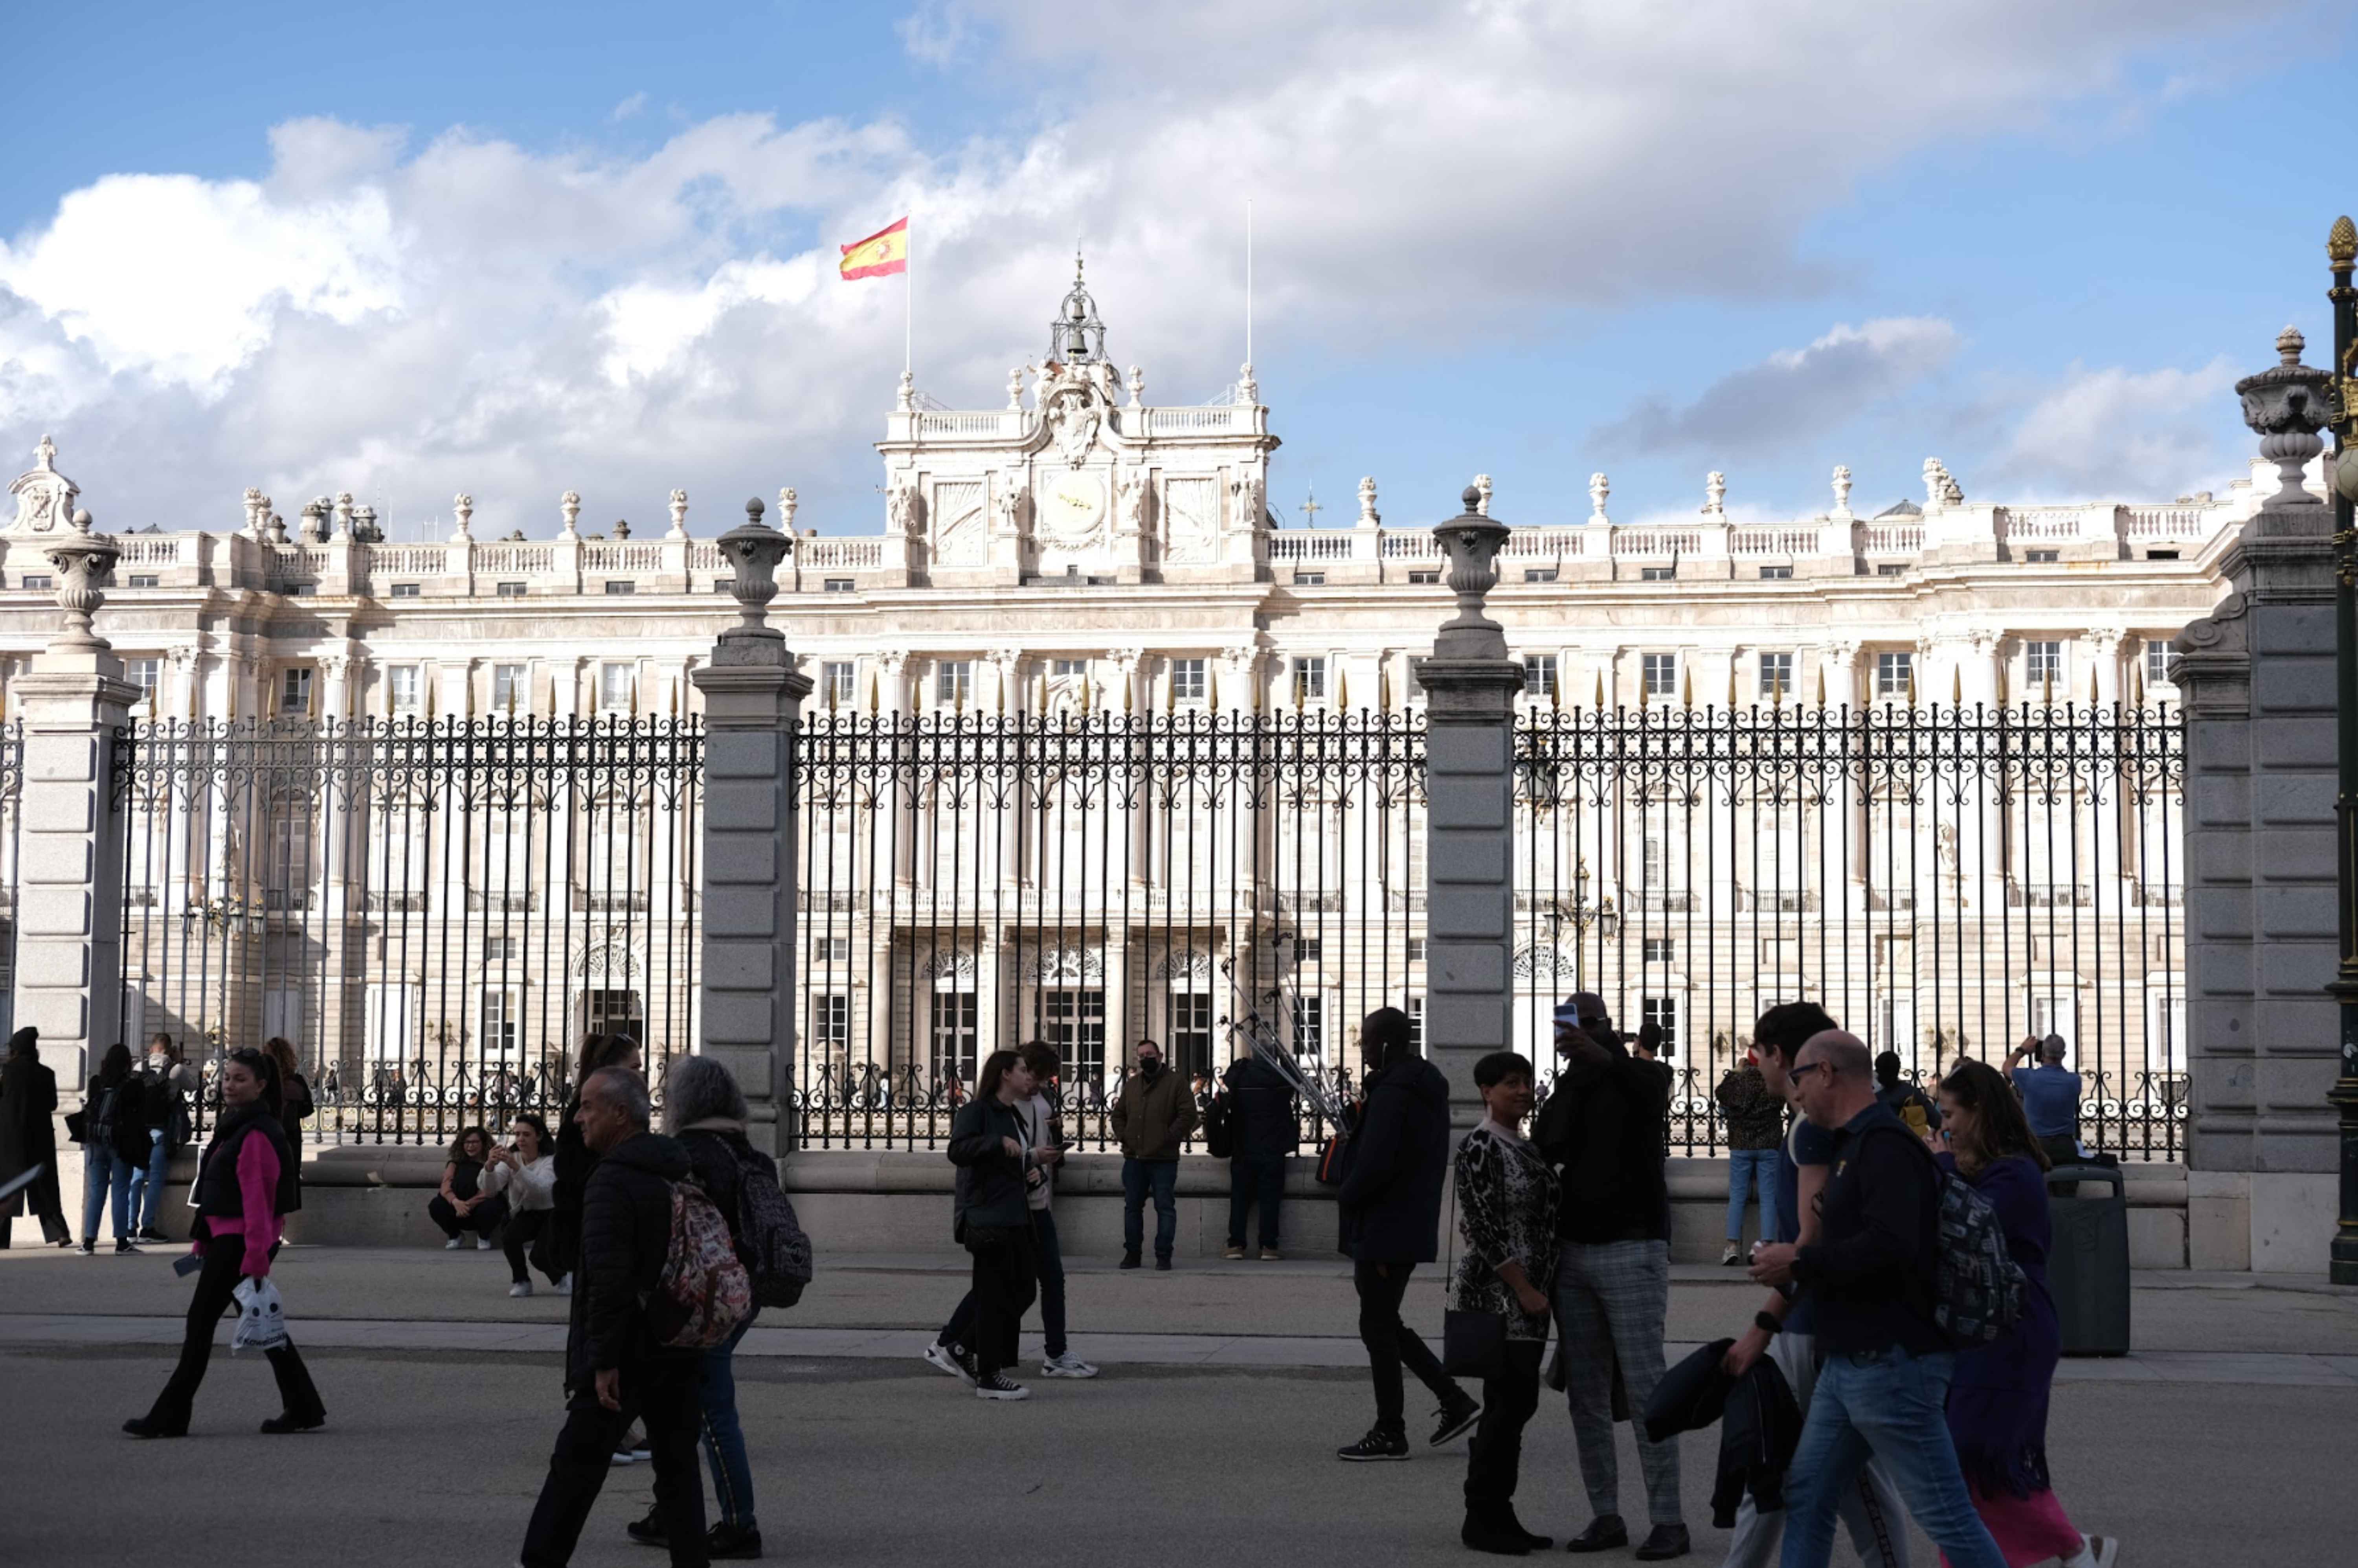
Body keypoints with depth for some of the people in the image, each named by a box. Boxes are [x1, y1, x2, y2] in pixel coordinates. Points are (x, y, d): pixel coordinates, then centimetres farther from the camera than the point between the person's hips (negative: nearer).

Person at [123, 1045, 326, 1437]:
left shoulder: (257, 1136, -17)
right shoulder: (234, 1125, 15)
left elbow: (258, 1199, -22)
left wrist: (256, 1256, -24)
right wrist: (203, 1241, 22)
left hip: (240, 1240, -10)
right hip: (226, 1236, 10)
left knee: (200, 1322, -4)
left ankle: (170, 1417, 3)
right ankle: (303, 1409, 16)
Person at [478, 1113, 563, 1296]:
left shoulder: (551, 1160, -17)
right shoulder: (511, 1158, -5)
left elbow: (542, 1189, -38)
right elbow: (490, 1191, -19)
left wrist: (516, 1167, -51)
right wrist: (490, 1166, -40)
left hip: (550, 1214, -3)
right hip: (526, 1214, 3)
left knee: (541, 1255, -26)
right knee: (508, 1237, -29)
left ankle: (561, 1277, 10)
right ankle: (521, 1281, -4)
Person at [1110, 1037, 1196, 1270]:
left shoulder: (1175, 1083, -2)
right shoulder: (1131, 1085, 15)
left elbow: (1188, 1115, -8)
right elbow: (1119, 1114, 23)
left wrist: (1169, 1138, -11)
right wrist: (1123, 1136, 8)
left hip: (1163, 1159, -5)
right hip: (1134, 1159, 5)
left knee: (1165, 1207, -3)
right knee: (1132, 1207, 9)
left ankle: (1163, 1255, 1)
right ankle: (1132, 1253, 16)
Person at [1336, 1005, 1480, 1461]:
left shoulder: (1392, 1093, -19)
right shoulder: (1427, 1088, 13)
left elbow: (1375, 1164, -26)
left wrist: (1346, 1199, -8)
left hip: (1384, 1229, -10)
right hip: (1414, 1225, 10)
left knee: (1377, 1326, 0)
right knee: (1385, 1323, 18)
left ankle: (1389, 1433, 6)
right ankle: (1455, 1401, 17)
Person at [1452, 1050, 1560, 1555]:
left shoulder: (1525, 1147, 14)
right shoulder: (1479, 1148, -13)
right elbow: (1484, 1229, -18)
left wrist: (1538, 1290, 15)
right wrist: (1524, 1290, -18)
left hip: (1528, 1296, 9)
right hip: (1495, 1293, -9)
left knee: (1515, 1403, 10)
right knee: (1507, 1404, -7)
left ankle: (1499, 1514, 16)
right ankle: (1481, 1519, 1)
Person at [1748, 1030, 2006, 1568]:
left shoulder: (1885, 1145, -15)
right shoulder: (1857, 1144, 18)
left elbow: (1890, 1245, -28)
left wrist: (1800, 1263, -19)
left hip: (1891, 1364, -11)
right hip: (1847, 1363, 11)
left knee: (1945, 1513, -6)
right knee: (1807, 1496, 12)